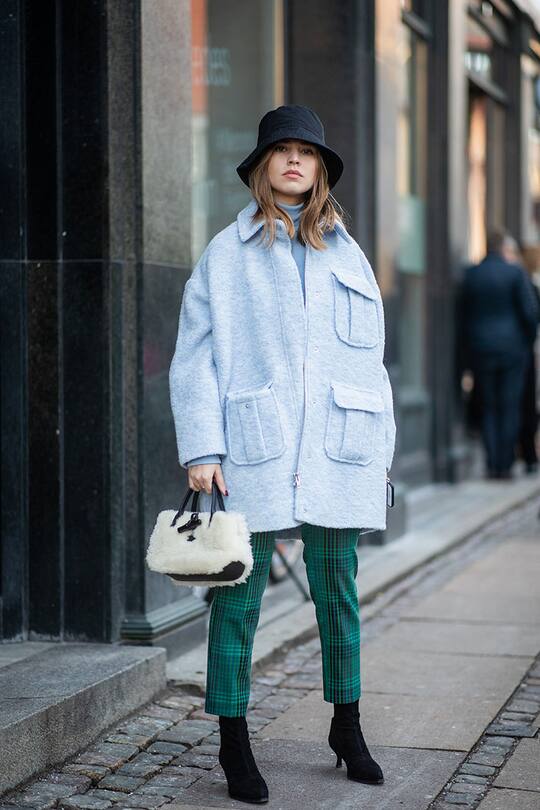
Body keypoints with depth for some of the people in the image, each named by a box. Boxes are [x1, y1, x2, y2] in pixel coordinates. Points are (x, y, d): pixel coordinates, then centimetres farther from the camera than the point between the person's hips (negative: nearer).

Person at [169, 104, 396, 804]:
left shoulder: (348, 257, 15)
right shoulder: (225, 255, 6)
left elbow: (371, 362, 17)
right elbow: (194, 358, 1)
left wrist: (380, 455, 11)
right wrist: (202, 450, -8)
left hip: (338, 452, 3)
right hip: (252, 452, -3)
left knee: (338, 592, 9)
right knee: (238, 598, -1)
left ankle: (346, 727, 24)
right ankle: (233, 742, 10)